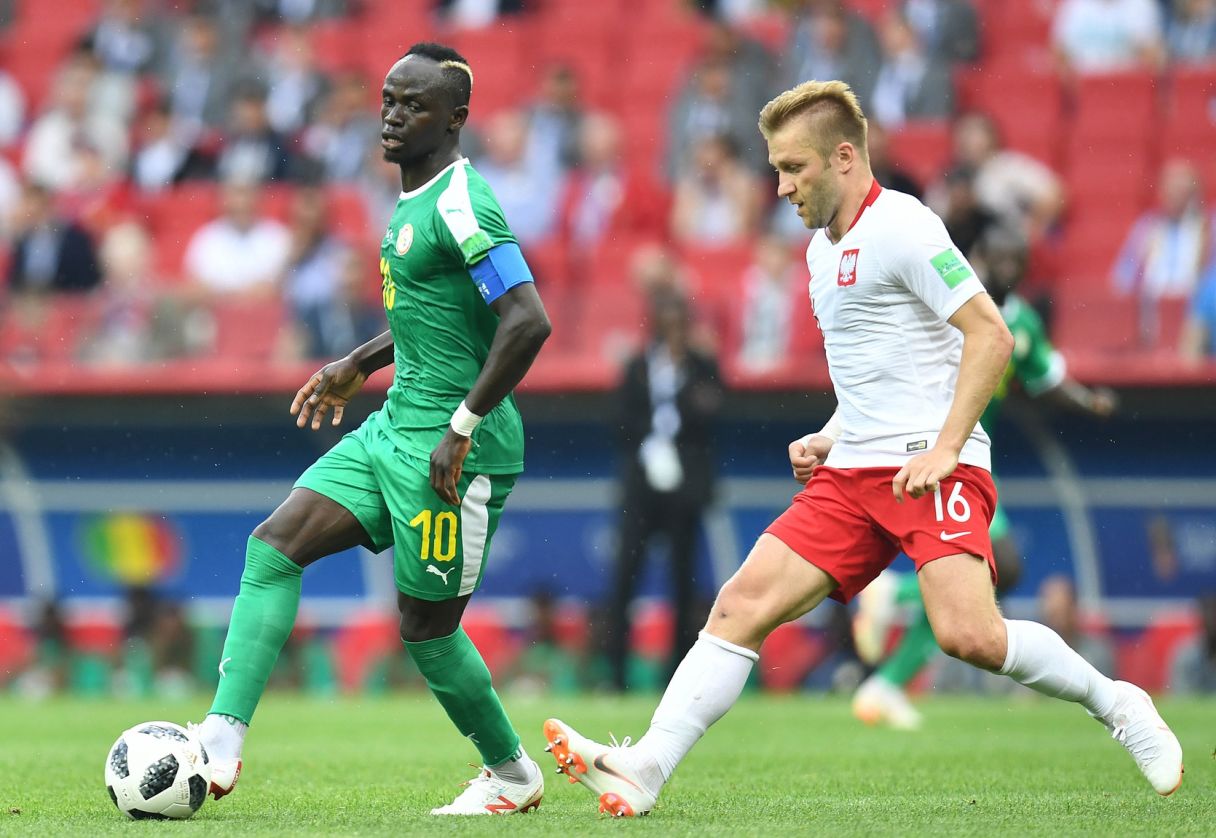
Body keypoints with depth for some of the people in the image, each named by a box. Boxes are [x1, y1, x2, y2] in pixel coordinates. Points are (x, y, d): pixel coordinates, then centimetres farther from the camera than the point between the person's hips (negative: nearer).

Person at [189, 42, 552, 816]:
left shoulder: (459, 203, -18)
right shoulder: (416, 199, 12)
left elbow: (529, 321, -26)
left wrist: (463, 427, -24)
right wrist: (358, 366, 26)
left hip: (451, 451, -10)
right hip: (395, 426, 10)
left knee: (428, 629, 2)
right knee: (274, 548, -2)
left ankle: (512, 776, 25)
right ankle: (223, 744, -7)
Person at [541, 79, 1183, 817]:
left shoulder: (900, 227, -8)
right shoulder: (824, 249, 19)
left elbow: (991, 335, -14)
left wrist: (946, 448, -19)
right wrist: (831, 438, 15)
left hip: (930, 470, -8)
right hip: (852, 475, 8)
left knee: (968, 634, -24)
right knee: (743, 603, -6)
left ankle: (1113, 704, -1)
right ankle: (647, 769, -11)